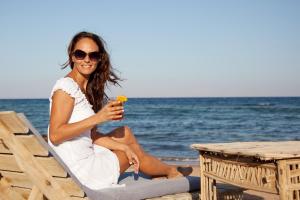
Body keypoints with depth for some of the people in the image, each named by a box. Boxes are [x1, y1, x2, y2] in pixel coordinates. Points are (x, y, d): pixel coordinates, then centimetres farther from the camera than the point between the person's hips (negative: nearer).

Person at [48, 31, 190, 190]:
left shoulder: (88, 89, 11)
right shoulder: (65, 87, -15)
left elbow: (90, 135, 10)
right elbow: (55, 135, -23)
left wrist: (124, 147, 2)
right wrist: (98, 117, -25)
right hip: (79, 171, -8)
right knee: (136, 154, 10)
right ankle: (172, 172, 39)